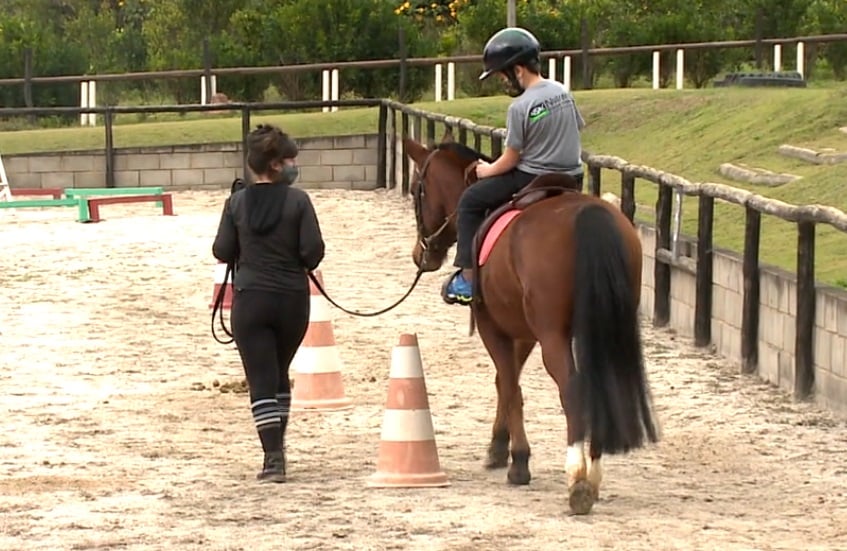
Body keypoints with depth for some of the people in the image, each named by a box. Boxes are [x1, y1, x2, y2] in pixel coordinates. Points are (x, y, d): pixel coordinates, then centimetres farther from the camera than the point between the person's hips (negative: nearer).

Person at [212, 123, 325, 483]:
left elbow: (222, 251, -1)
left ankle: (273, 457, -11)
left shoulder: (237, 203, -4)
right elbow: (313, 250, -11)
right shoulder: (297, 201, -8)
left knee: (261, 379, 0)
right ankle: (277, 446, 29)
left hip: (250, 299, -1)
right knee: (279, 373, 21)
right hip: (292, 298, 1)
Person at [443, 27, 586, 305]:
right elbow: (576, 132, 12)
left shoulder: (520, 107, -19)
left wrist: (487, 170, 6)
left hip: (534, 179, -8)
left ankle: (468, 278, 5)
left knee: (471, 200, 8)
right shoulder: (562, 92, 2)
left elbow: (511, 159, -13)